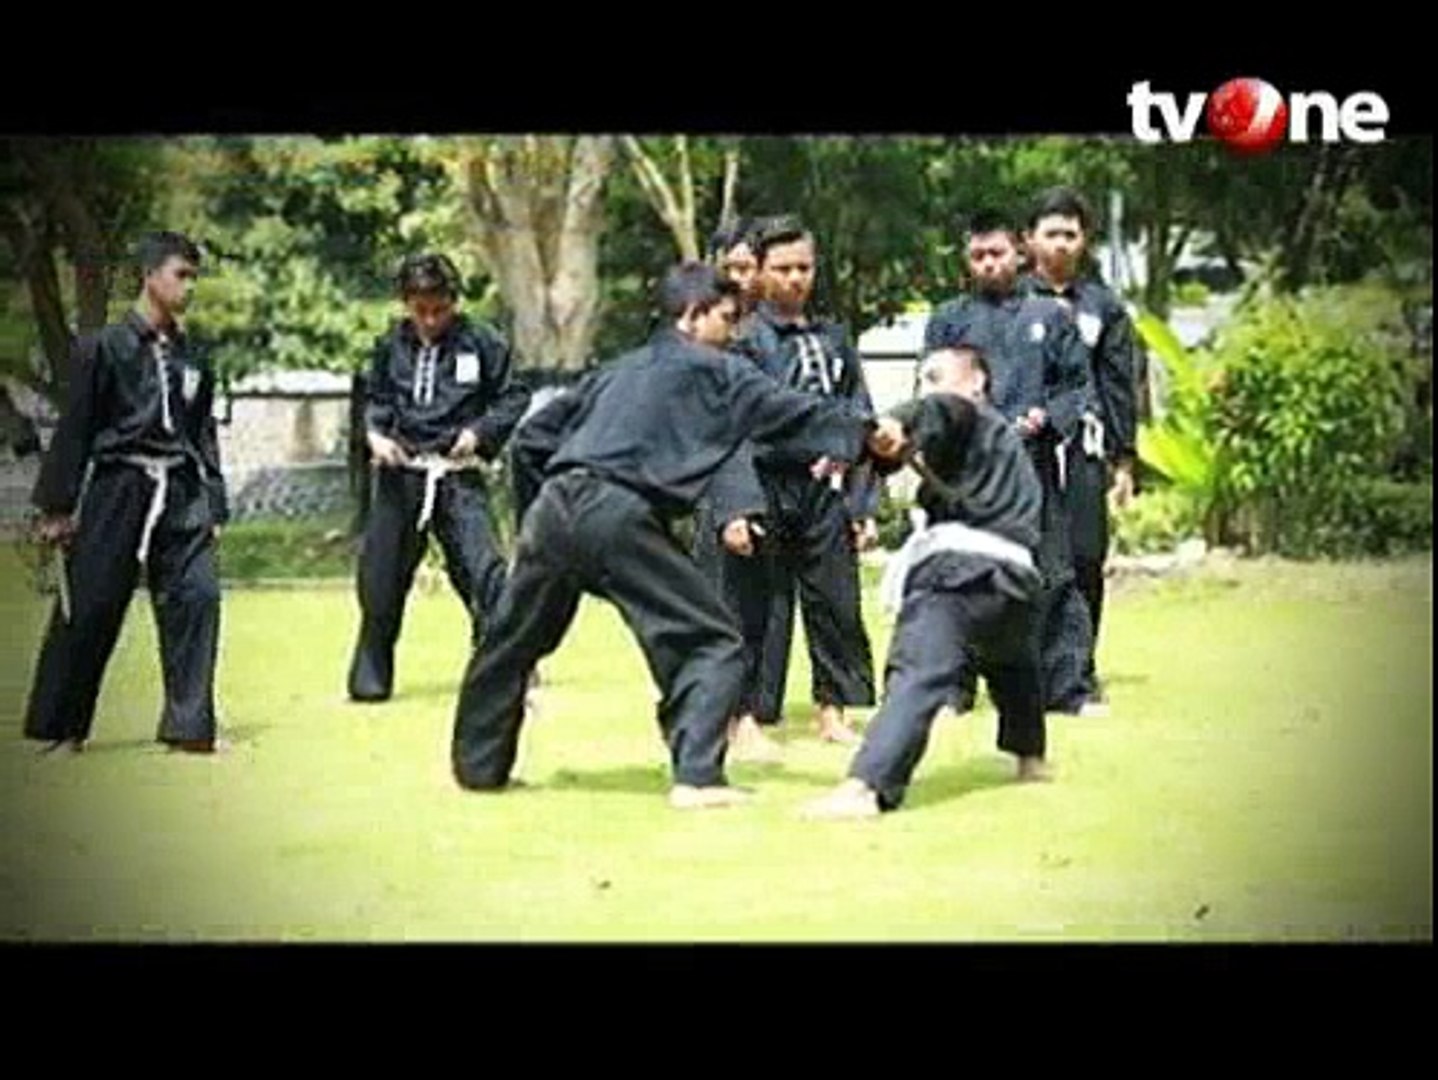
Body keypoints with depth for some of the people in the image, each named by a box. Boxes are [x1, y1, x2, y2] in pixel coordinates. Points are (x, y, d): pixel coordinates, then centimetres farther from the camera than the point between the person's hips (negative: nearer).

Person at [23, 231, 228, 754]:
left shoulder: (192, 357, 12)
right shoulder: (104, 347, -4)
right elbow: (74, 430, -3)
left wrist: (214, 507, 12)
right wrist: (57, 506, -5)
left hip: (181, 495, 4)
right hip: (118, 490, -4)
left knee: (196, 597, -7)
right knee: (89, 608, -1)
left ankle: (188, 724, 0)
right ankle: (57, 728, 11)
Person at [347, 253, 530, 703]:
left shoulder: (482, 343, -2)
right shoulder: (391, 346, 7)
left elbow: (512, 399, 4)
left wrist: (479, 433, -10)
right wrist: (375, 433, 0)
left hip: (457, 473, -3)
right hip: (399, 472, 3)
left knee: (482, 568, -16)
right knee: (380, 578, 7)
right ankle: (370, 677, 21)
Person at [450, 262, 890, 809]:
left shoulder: (617, 371, 28)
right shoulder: (717, 372, 9)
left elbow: (539, 431, 29)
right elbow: (787, 411, 4)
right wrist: (864, 432, 5)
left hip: (553, 507, 7)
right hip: (620, 518, -7)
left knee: (513, 641, 23)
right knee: (712, 644, 1)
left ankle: (479, 764, 33)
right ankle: (696, 777, -11)